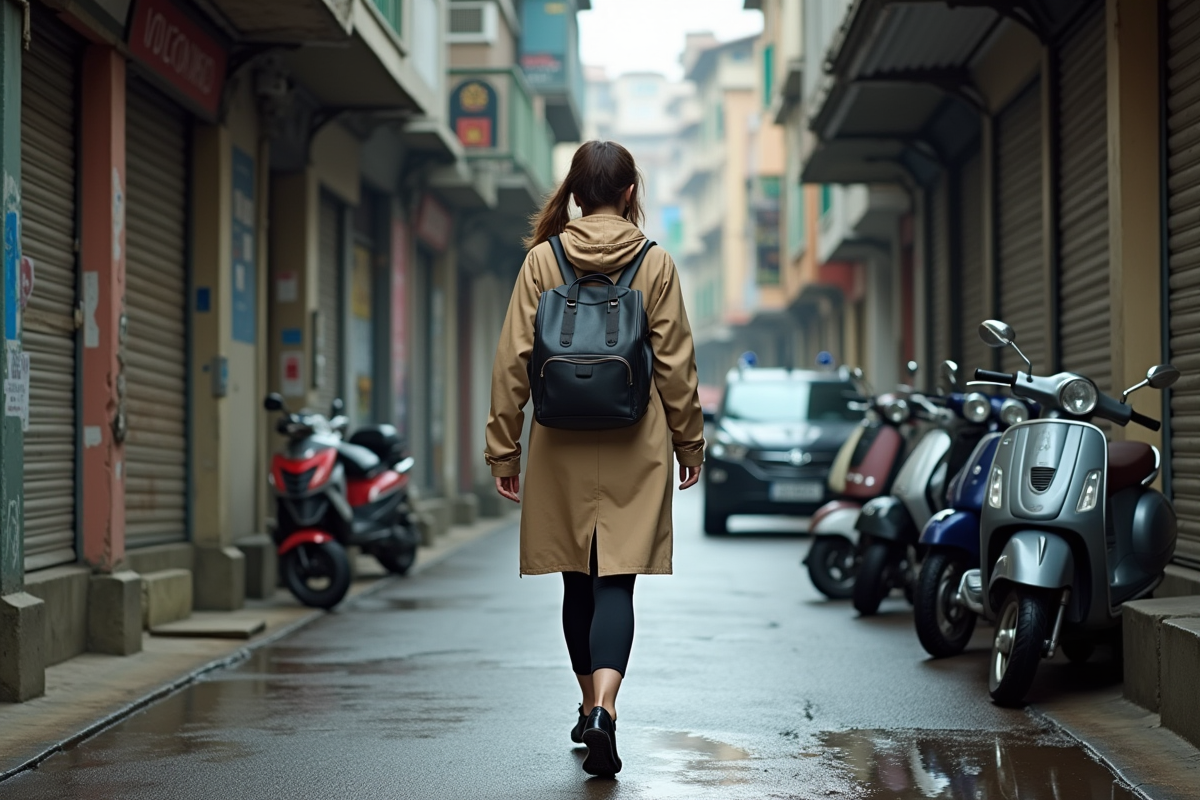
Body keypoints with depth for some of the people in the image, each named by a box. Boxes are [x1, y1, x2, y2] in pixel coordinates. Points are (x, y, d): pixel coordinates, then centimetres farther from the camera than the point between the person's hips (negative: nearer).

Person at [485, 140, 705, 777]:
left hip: (562, 449, 2)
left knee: (577, 581, 15)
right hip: (634, 448, -1)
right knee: (615, 581, -4)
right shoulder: (656, 263, -2)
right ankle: (604, 709, -24)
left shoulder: (543, 259, -1)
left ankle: (590, 709, 28)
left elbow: (514, 360, -2)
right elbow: (675, 364, 0)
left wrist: (504, 448, 5)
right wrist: (689, 440, 12)